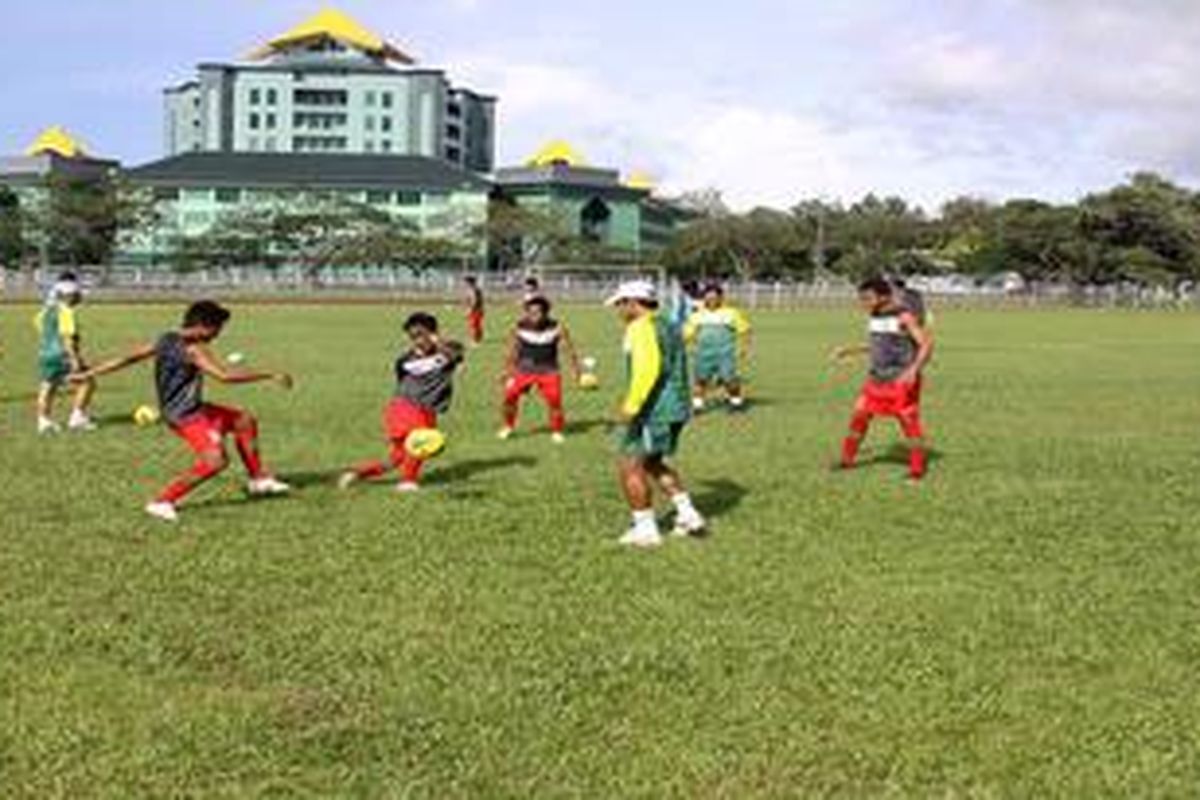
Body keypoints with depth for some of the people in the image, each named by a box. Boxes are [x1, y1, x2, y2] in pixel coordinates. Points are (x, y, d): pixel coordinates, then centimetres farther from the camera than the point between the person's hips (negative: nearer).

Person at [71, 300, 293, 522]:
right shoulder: (193, 350, -21)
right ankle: (163, 502, -13)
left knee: (245, 421, 18)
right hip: (185, 415, -10)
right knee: (216, 461, -23)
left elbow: (129, 358, 8)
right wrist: (270, 376, -26)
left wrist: (90, 373, 16)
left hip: (193, 409, 10)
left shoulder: (167, 340, 6)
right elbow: (225, 376, -30)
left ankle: (259, 480, 29)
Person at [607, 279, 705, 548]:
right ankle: (688, 515, 19)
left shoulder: (641, 327, -13)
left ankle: (646, 530, 4)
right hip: (676, 407, 10)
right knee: (653, 464, 23)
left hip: (655, 410, -10)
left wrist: (631, 405, -24)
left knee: (631, 467, 0)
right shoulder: (667, 326, 17)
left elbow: (647, 369, -25)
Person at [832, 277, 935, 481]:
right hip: (877, 379, 7)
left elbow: (926, 344, -19)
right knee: (859, 415, 6)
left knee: (909, 421, -2)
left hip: (902, 381, -7)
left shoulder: (904, 317, -16)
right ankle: (847, 460, 19)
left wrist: (913, 369, -31)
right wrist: (850, 351, 22)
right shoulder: (874, 317, 8)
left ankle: (917, 469, 7)